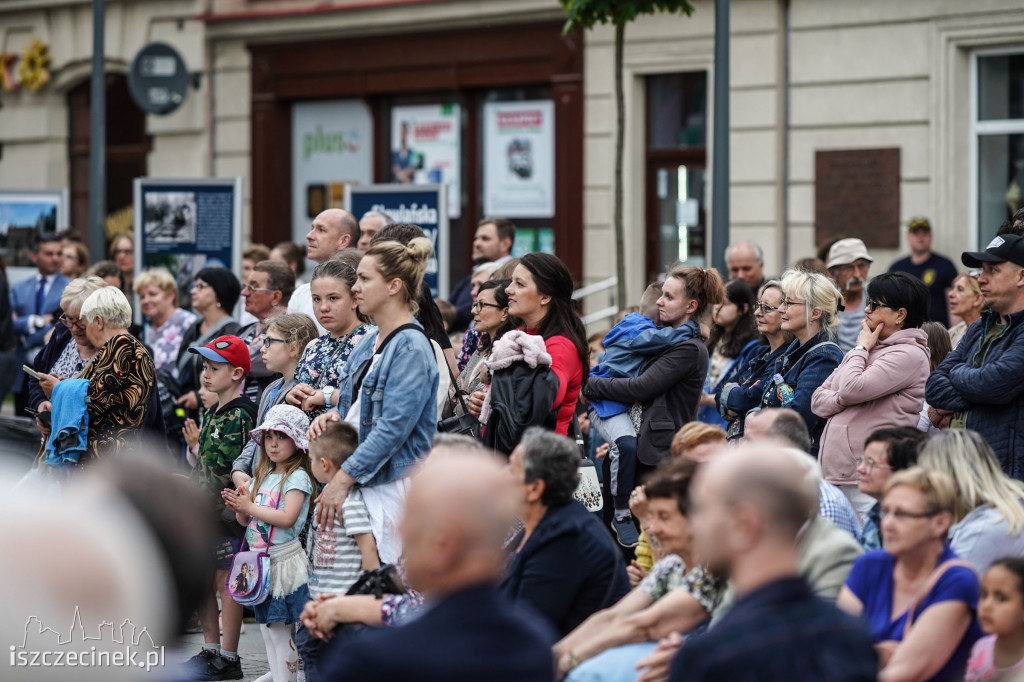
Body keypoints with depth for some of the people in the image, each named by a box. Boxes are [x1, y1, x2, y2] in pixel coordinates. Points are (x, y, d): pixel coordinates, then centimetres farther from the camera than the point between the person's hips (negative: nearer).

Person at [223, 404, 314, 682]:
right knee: (267, 628, 10)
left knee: (280, 630, -7)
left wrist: (250, 507, -17)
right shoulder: (262, 475, 15)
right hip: (259, 561, 8)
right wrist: (238, 508, -5)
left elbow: (287, 518, -21)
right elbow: (246, 520, 18)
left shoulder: (298, 477, -9)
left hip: (284, 561, -8)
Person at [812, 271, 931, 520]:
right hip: (834, 473, 8)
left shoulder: (909, 354, -6)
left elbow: (852, 389, -18)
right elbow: (817, 400, 18)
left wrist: (861, 347, -1)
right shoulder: (865, 350, 21)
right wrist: (840, 399, -5)